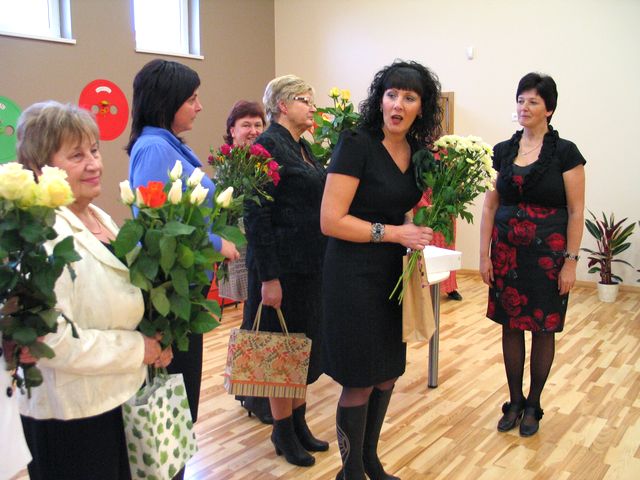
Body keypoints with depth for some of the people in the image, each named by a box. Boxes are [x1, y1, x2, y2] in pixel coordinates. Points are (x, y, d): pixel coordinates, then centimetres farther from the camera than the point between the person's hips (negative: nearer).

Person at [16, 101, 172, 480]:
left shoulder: (102, 219, 6)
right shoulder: (45, 235, -22)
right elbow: (52, 340, -28)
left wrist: (155, 343, 0)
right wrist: (138, 349, -18)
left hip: (121, 399, 9)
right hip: (71, 417, -8)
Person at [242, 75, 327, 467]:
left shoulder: (303, 147, 13)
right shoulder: (268, 145, -13)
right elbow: (257, 214, -19)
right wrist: (269, 277, -21)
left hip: (312, 265, 9)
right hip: (283, 267, -9)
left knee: (306, 346, 17)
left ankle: (299, 423, 33)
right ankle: (283, 431, 23)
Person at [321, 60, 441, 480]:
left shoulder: (419, 151, 6)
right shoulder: (357, 144, -15)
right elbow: (331, 220, -19)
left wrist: (422, 235, 1)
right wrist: (392, 232, -19)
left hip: (395, 273, 7)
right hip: (355, 275, -7)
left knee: (389, 373, 15)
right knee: (361, 380, 3)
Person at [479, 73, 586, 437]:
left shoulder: (565, 153, -6)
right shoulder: (503, 151, 5)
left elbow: (576, 212, -6)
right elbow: (490, 207, 6)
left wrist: (571, 261, -11)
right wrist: (484, 255, 1)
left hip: (548, 253, -3)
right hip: (507, 252, 3)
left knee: (543, 330, 6)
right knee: (511, 326, 9)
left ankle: (533, 406, 24)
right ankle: (515, 402, 25)